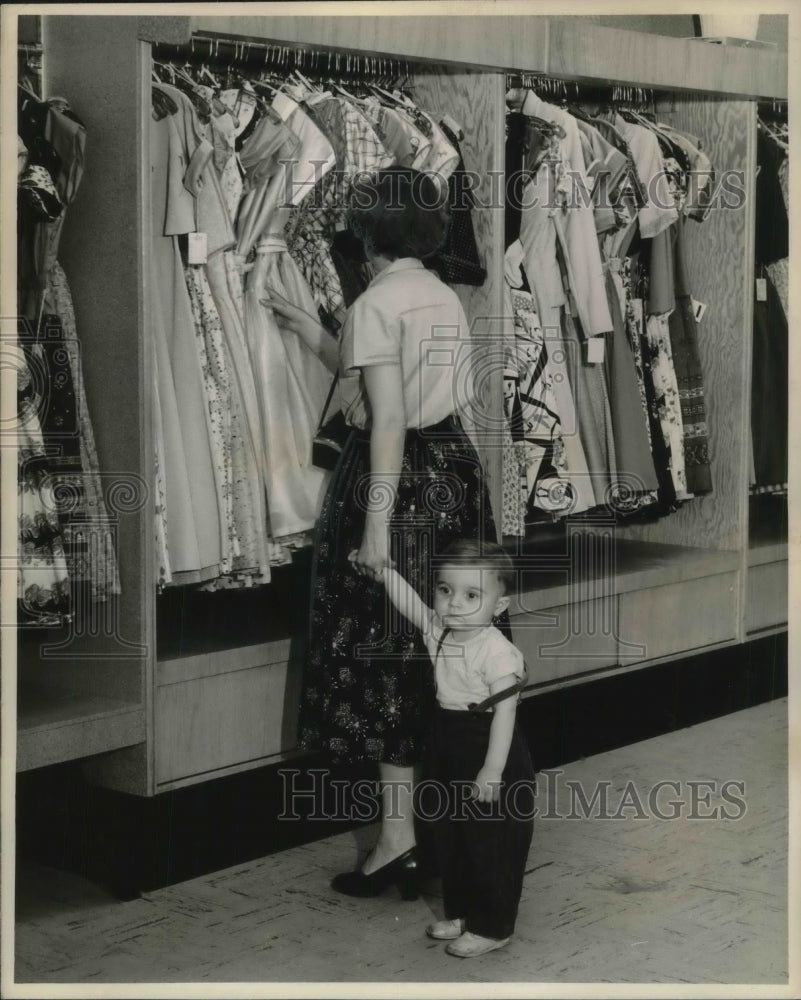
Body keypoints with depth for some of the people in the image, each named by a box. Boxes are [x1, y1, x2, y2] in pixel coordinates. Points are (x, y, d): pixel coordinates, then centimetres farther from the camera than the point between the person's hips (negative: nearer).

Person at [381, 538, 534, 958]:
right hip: (450, 748, 8)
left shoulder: (496, 651, -23)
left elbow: (504, 711, -24)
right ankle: (460, 912, 34)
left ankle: (492, 927, 15)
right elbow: (408, 602, 8)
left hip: (490, 753, -8)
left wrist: (493, 770, -26)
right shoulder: (437, 630, -1)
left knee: (492, 845, 3)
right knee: (450, 839, 19)